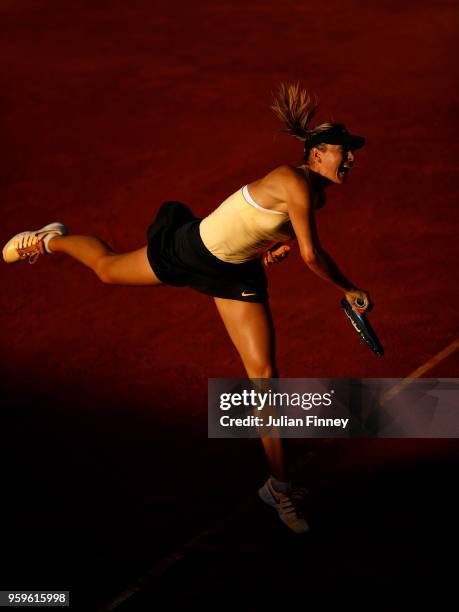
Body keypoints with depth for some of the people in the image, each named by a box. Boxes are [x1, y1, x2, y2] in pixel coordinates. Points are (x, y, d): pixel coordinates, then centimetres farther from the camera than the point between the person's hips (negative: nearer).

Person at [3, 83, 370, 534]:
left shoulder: (316, 193, -5)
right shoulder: (295, 183, -31)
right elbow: (312, 255, -32)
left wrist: (279, 246, 2)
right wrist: (348, 290, -20)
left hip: (238, 273, 7)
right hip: (194, 250, -7)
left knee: (264, 372, -3)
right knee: (107, 268, 19)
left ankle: (279, 486, 6)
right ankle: (53, 240, 53)